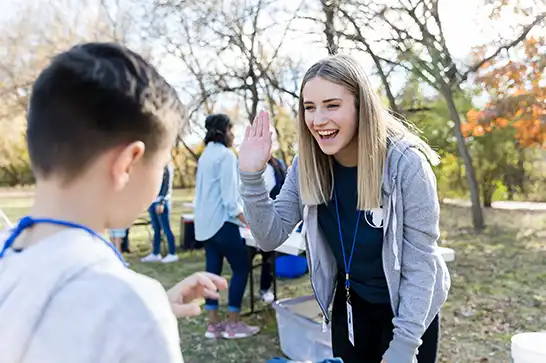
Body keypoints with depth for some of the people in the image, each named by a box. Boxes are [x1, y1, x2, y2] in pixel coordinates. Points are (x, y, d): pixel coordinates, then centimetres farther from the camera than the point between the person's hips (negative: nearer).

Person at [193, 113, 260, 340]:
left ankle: (213, 324, 14)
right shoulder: (226, 155, -13)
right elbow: (229, 195, -18)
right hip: (222, 221, -9)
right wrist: (248, 221, -15)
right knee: (241, 268, 2)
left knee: (213, 271, 10)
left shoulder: (206, 155, 14)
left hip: (205, 222, 9)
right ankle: (233, 324, 6)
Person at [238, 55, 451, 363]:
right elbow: (271, 236, -13)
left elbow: (421, 262, -21)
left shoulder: (406, 164, -25)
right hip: (349, 303, 4)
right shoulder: (307, 165, -13)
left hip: (410, 309, -3)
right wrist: (252, 175, -27)